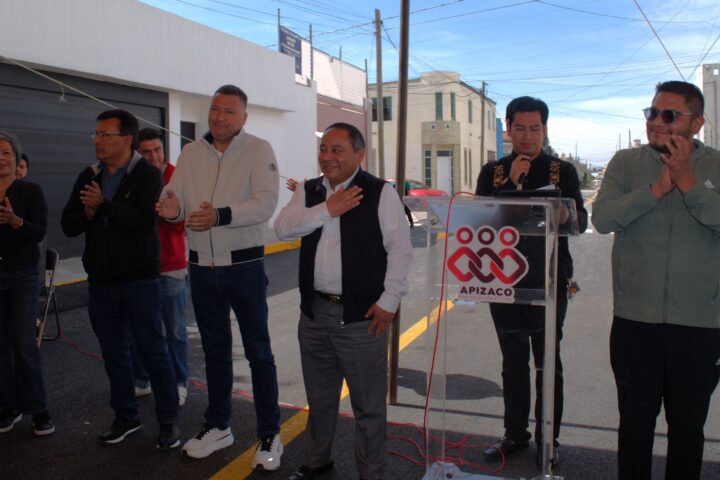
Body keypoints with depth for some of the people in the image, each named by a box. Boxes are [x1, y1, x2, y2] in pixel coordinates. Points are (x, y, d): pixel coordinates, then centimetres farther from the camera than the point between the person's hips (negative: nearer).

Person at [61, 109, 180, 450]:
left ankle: (168, 421, 15)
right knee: (113, 352, 14)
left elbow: (143, 219, -24)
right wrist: (88, 213, -15)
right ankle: (126, 417, 29)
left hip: (139, 280, -5)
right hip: (101, 281, 6)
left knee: (153, 351, 2)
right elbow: (68, 226, 3)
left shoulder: (148, 175, -8)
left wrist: (103, 205, -19)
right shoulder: (88, 177, 9)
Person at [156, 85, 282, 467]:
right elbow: (175, 196, 4)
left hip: (244, 266, -5)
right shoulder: (191, 153, 8)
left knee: (258, 352, 5)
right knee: (214, 349, 18)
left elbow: (265, 202, -19)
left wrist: (221, 216, -33)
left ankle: (269, 434, 18)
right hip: (202, 267, 5)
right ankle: (218, 426, 34)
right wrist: (172, 207, -21)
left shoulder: (258, 150, -6)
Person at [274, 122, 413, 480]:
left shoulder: (381, 193, -7)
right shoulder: (307, 192, 9)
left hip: (362, 314, -5)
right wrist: (327, 210, -14)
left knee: (368, 404, 6)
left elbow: (400, 249, -8)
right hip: (314, 311, 5)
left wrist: (389, 301, -12)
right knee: (319, 397, 21)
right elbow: (282, 228, -4)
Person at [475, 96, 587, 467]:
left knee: (548, 362, 6)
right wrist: (511, 183, -14)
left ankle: (547, 439, 20)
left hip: (548, 281, -2)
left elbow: (580, 222, -3)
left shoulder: (563, 171, 3)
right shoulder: (492, 172, 7)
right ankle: (515, 433, 26)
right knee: (513, 361, 12)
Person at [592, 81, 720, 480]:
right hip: (635, 319, 0)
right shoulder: (626, 163, 1)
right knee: (635, 422, 13)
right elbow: (603, 218, -12)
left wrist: (687, 183, -19)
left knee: (688, 426, 17)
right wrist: (657, 189, -18)